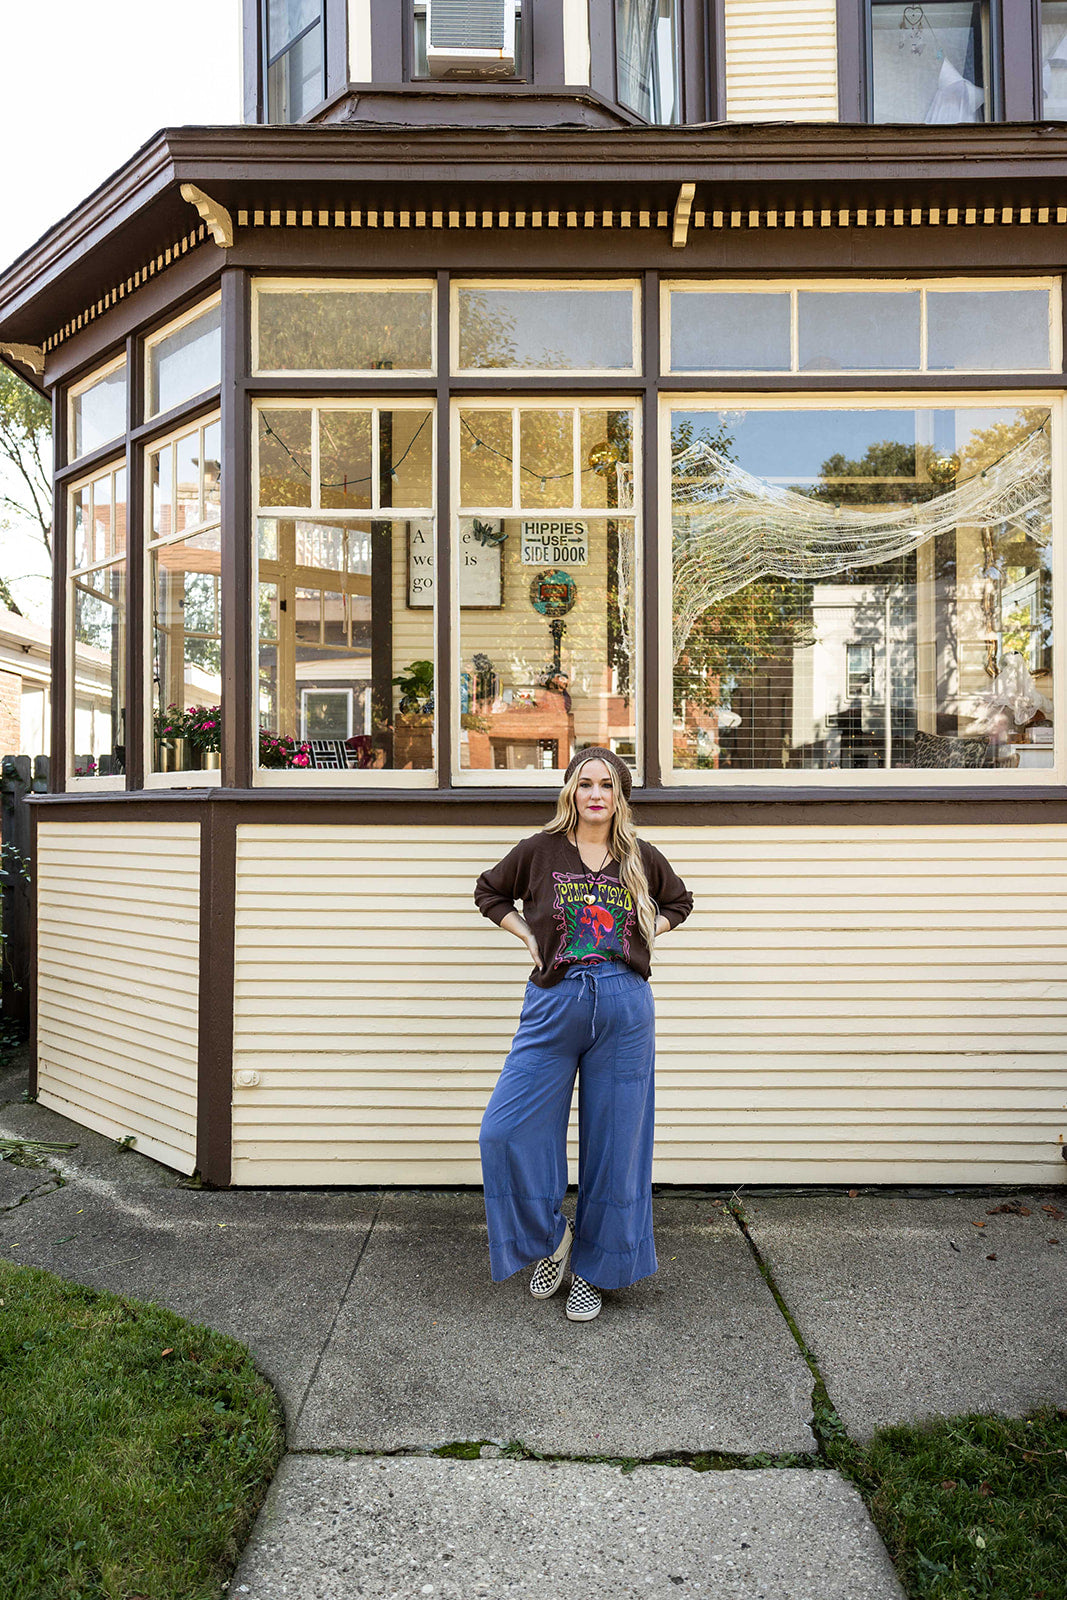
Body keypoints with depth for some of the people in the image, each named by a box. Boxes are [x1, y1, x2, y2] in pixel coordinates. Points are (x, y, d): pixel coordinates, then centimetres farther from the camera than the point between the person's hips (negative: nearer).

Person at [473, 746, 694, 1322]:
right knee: (506, 1132, -7)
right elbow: (489, 891, 15)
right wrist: (528, 936, 3)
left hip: (624, 1009, 1)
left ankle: (592, 1269, 28)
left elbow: (679, 901, 23)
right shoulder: (540, 849, 1)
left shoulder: (641, 858, 5)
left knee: (614, 1142, 8)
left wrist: (645, 934, 7)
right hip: (553, 1004, 0)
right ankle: (551, 1236, 21)